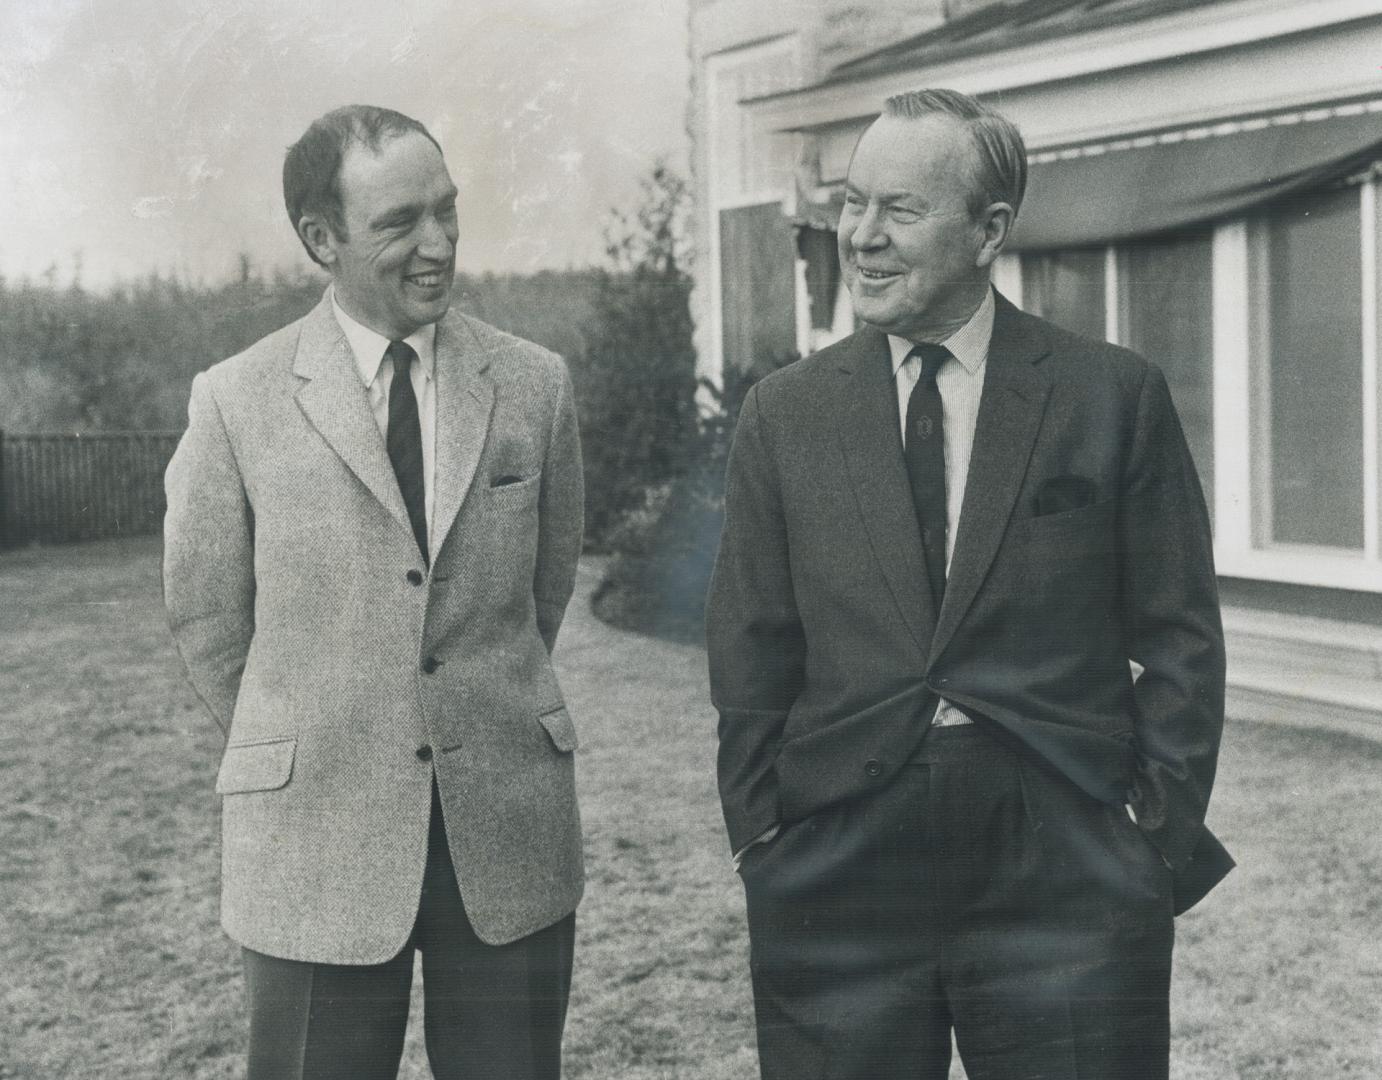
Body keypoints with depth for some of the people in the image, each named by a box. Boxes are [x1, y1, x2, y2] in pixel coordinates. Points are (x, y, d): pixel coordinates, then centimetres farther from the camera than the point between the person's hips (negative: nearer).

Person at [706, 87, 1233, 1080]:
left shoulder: (1115, 396, 1)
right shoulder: (783, 415, 6)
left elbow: (1179, 637, 3)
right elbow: (751, 655, 7)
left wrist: (1158, 831, -3)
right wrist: (765, 837, 1)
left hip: (1067, 876, -1)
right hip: (836, 879, 2)